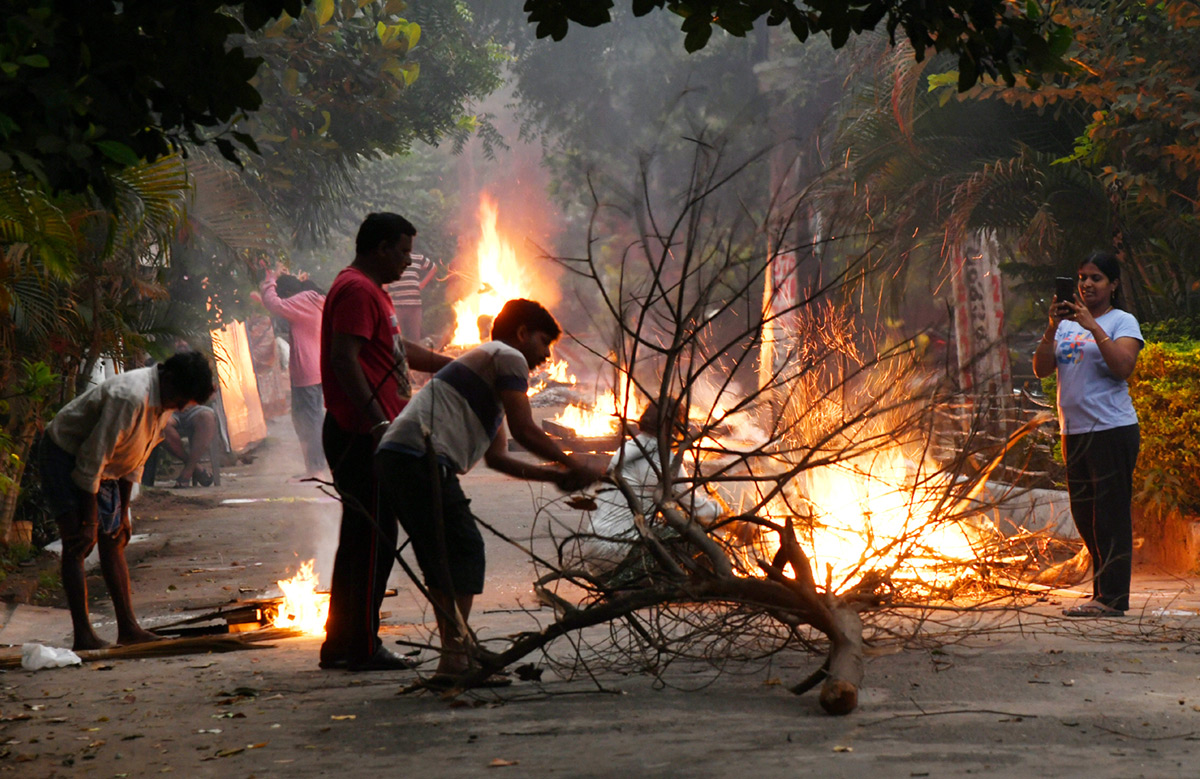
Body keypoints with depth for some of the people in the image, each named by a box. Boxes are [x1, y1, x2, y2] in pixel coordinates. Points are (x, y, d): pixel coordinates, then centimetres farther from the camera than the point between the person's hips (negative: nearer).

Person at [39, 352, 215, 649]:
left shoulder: (165, 404, -3)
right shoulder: (130, 397, -32)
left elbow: (135, 459, 9)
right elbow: (92, 458, -29)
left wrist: (123, 512, 9)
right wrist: (88, 521, -24)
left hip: (103, 468, 9)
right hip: (66, 455, -9)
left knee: (113, 542, 7)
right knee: (78, 545, -14)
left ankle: (128, 628, 9)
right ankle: (82, 634, -15)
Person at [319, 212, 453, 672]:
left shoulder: (370, 290, 23)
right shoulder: (356, 290, -12)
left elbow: (398, 350, 34)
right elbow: (344, 359, -23)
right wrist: (376, 420, -29)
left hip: (370, 438, 11)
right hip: (362, 437, -11)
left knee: (362, 539, 12)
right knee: (373, 539, -8)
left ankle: (341, 645, 17)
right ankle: (362, 647, -5)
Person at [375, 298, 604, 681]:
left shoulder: (482, 360, 34)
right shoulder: (508, 357, 6)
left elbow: (497, 457, 29)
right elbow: (525, 431, -2)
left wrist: (553, 475, 23)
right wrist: (575, 467, 9)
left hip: (392, 458, 10)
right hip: (421, 456, -10)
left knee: (441, 557, 13)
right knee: (463, 550, -8)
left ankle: (452, 656, 13)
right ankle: (455, 657, -12)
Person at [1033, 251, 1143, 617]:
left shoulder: (1122, 322, -1)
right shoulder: (1068, 323, 13)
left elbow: (1123, 367, -17)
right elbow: (1041, 369, 4)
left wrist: (1092, 326, -18)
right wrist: (1052, 328, -9)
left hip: (1113, 429, -6)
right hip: (1075, 431, 6)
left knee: (1110, 514, -6)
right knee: (1084, 515, 11)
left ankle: (1111, 597, -4)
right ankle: (1104, 589, 21)